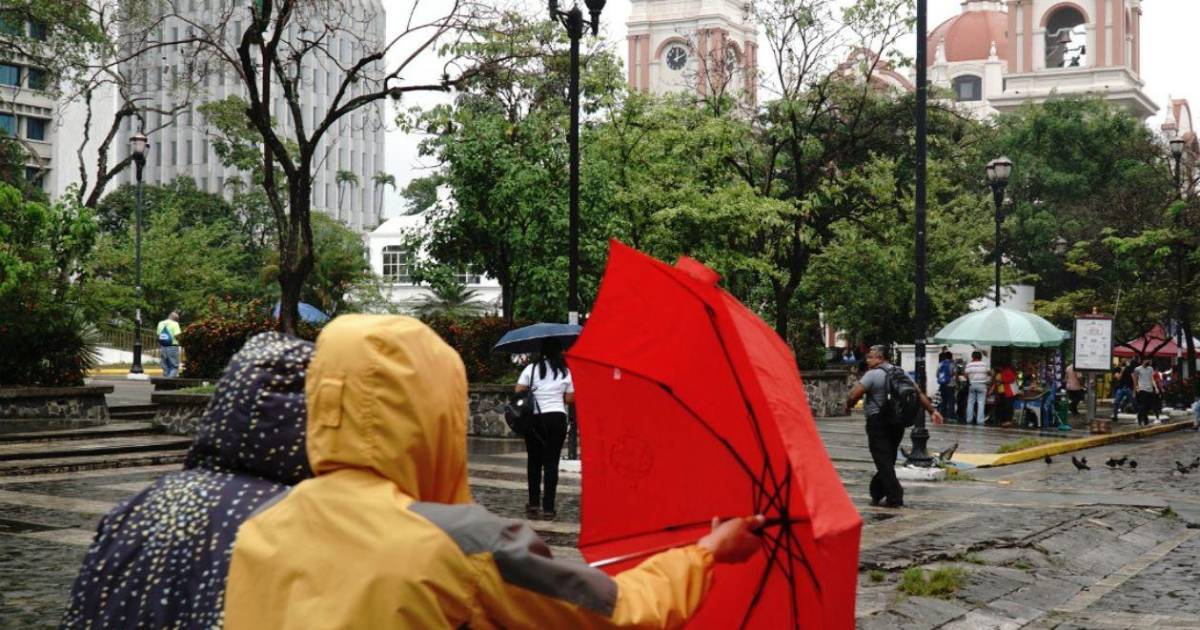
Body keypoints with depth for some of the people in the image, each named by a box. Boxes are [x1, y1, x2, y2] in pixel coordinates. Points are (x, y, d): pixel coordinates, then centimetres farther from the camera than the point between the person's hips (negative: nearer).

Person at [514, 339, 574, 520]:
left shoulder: (531, 368, -2)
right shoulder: (565, 372, 1)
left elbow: (518, 391, -6)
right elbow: (570, 399, 1)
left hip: (534, 419, 0)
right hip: (557, 418, 0)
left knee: (534, 462, 13)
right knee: (551, 463, 3)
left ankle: (533, 504, 11)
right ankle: (548, 508, 2)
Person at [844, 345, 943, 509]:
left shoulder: (872, 374, -11)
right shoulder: (901, 373, 11)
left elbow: (854, 395, -15)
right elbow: (920, 394, 9)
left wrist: (848, 406, 4)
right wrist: (933, 411, 13)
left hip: (878, 422, -7)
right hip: (898, 422, 7)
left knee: (883, 461, -5)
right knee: (888, 460, 15)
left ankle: (894, 497, -11)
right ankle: (876, 493, 25)